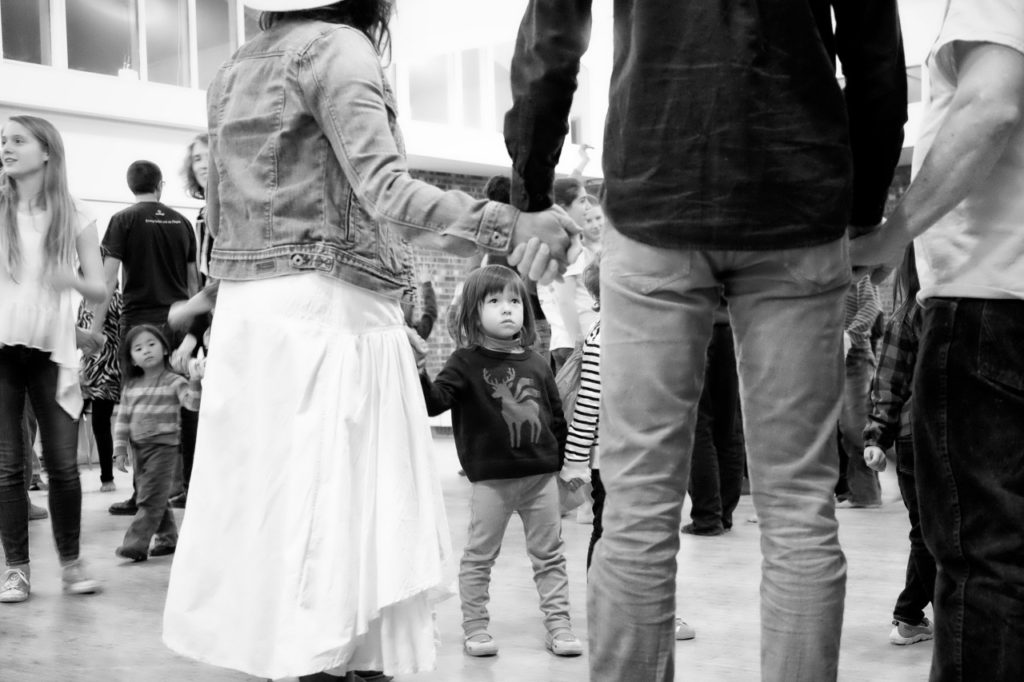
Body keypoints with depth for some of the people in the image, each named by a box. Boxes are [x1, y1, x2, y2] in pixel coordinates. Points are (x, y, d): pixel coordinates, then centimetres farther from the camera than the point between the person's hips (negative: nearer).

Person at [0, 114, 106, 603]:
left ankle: (71, 562, 15)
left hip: (51, 352, 0)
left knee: (63, 464, 0)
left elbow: (100, 290, 0)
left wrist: (74, 280, -20)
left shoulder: (74, 218, 2)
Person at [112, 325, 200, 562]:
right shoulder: (131, 387, 8)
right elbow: (123, 420, 11)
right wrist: (120, 450, 7)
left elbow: (193, 403, -21)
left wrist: (195, 381, -36)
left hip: (163, 446, -6)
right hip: (138, 447, 6)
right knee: (156, 498, 13)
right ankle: (168, 538, 25)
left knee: (150, 498, -8)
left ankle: (136, 543, -8)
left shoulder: (173, 382, -7)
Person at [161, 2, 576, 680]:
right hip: (327, 310, -8)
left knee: (267, 511, 11)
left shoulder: (237, 68, 17)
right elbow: (383, 190, -19)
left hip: (247, 311, 8)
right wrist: (511, 226, -24)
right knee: (334, 512, -4)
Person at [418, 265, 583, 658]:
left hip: (542, 475, 4)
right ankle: (475, 628, 18)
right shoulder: (467, 363, -4)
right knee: (479, 556, 6)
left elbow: (557, 417, 13)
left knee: (549, 555, 10)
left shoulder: (536, 364, 7)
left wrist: (563, 463, 11)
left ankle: (558, 624, 21)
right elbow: (436, 401, -17)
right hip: (491, 478, -3)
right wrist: (420, 375, -36)